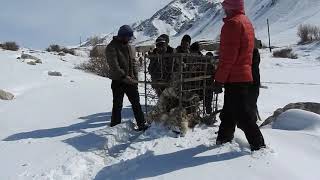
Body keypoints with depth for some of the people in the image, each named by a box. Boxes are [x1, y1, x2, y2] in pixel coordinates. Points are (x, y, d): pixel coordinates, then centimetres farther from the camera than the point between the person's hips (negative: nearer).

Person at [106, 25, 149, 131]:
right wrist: (125, 77, -24)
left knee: (136, 103, 7)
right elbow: (115, 67, -19)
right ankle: (114, 127, 17)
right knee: (117, 105, 3)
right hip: (118, 81, -6)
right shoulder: (112, 48, -11)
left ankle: (141, 124, 16)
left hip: (130, 81, 6)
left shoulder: (129, 47, 11)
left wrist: (135, 77, 3)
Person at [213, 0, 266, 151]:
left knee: (242, 114, -4)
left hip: (234, 77, -10)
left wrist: (219, 77, -16)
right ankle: (224, 138, 31)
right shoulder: (247, 22, 18)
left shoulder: (233, 23, -13)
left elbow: (229, 54, -20)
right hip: (244, 75, 10)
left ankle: (258, 144, 3)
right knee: (229, 111, 19)